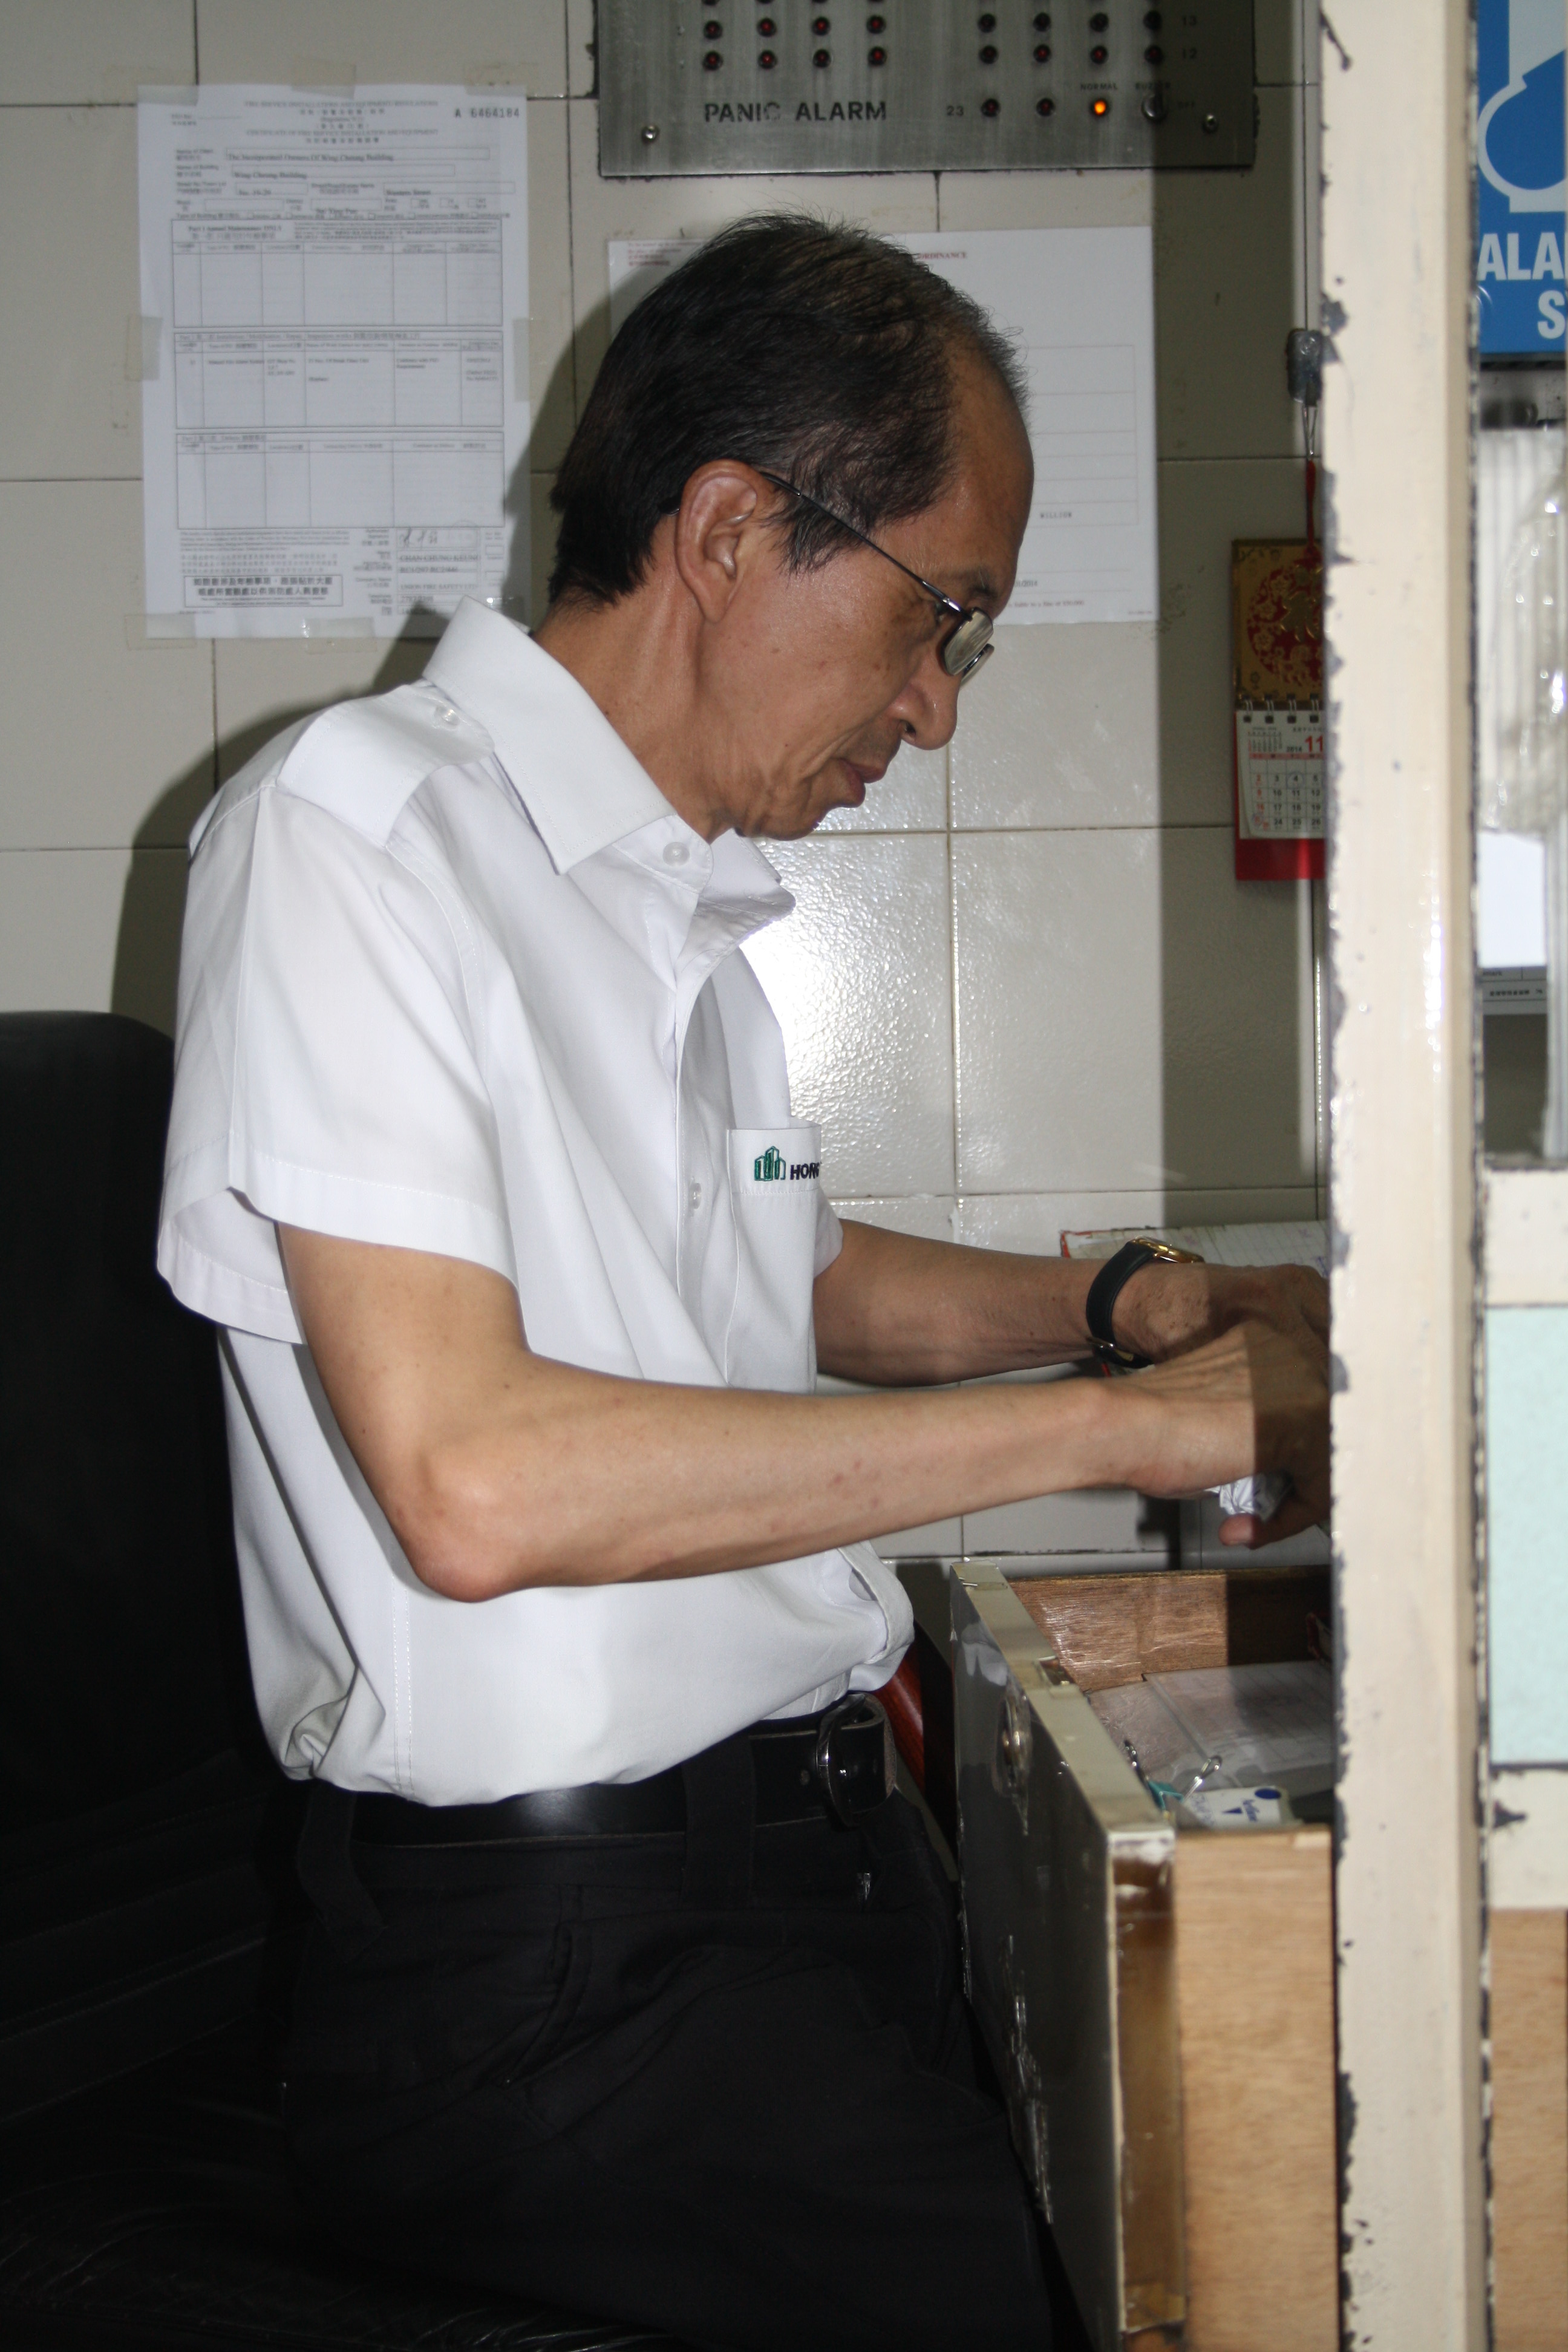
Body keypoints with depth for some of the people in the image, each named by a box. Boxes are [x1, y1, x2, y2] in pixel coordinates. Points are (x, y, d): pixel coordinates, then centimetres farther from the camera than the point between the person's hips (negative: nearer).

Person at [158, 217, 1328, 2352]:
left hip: (823, 1841, 8)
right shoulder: (350, 832, -11)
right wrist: (1120, 1422, -18)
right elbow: (473, 1479, -23)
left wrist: (1138, 1304, 15)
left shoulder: (689, 905, 16)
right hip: (557, 1952, -8)